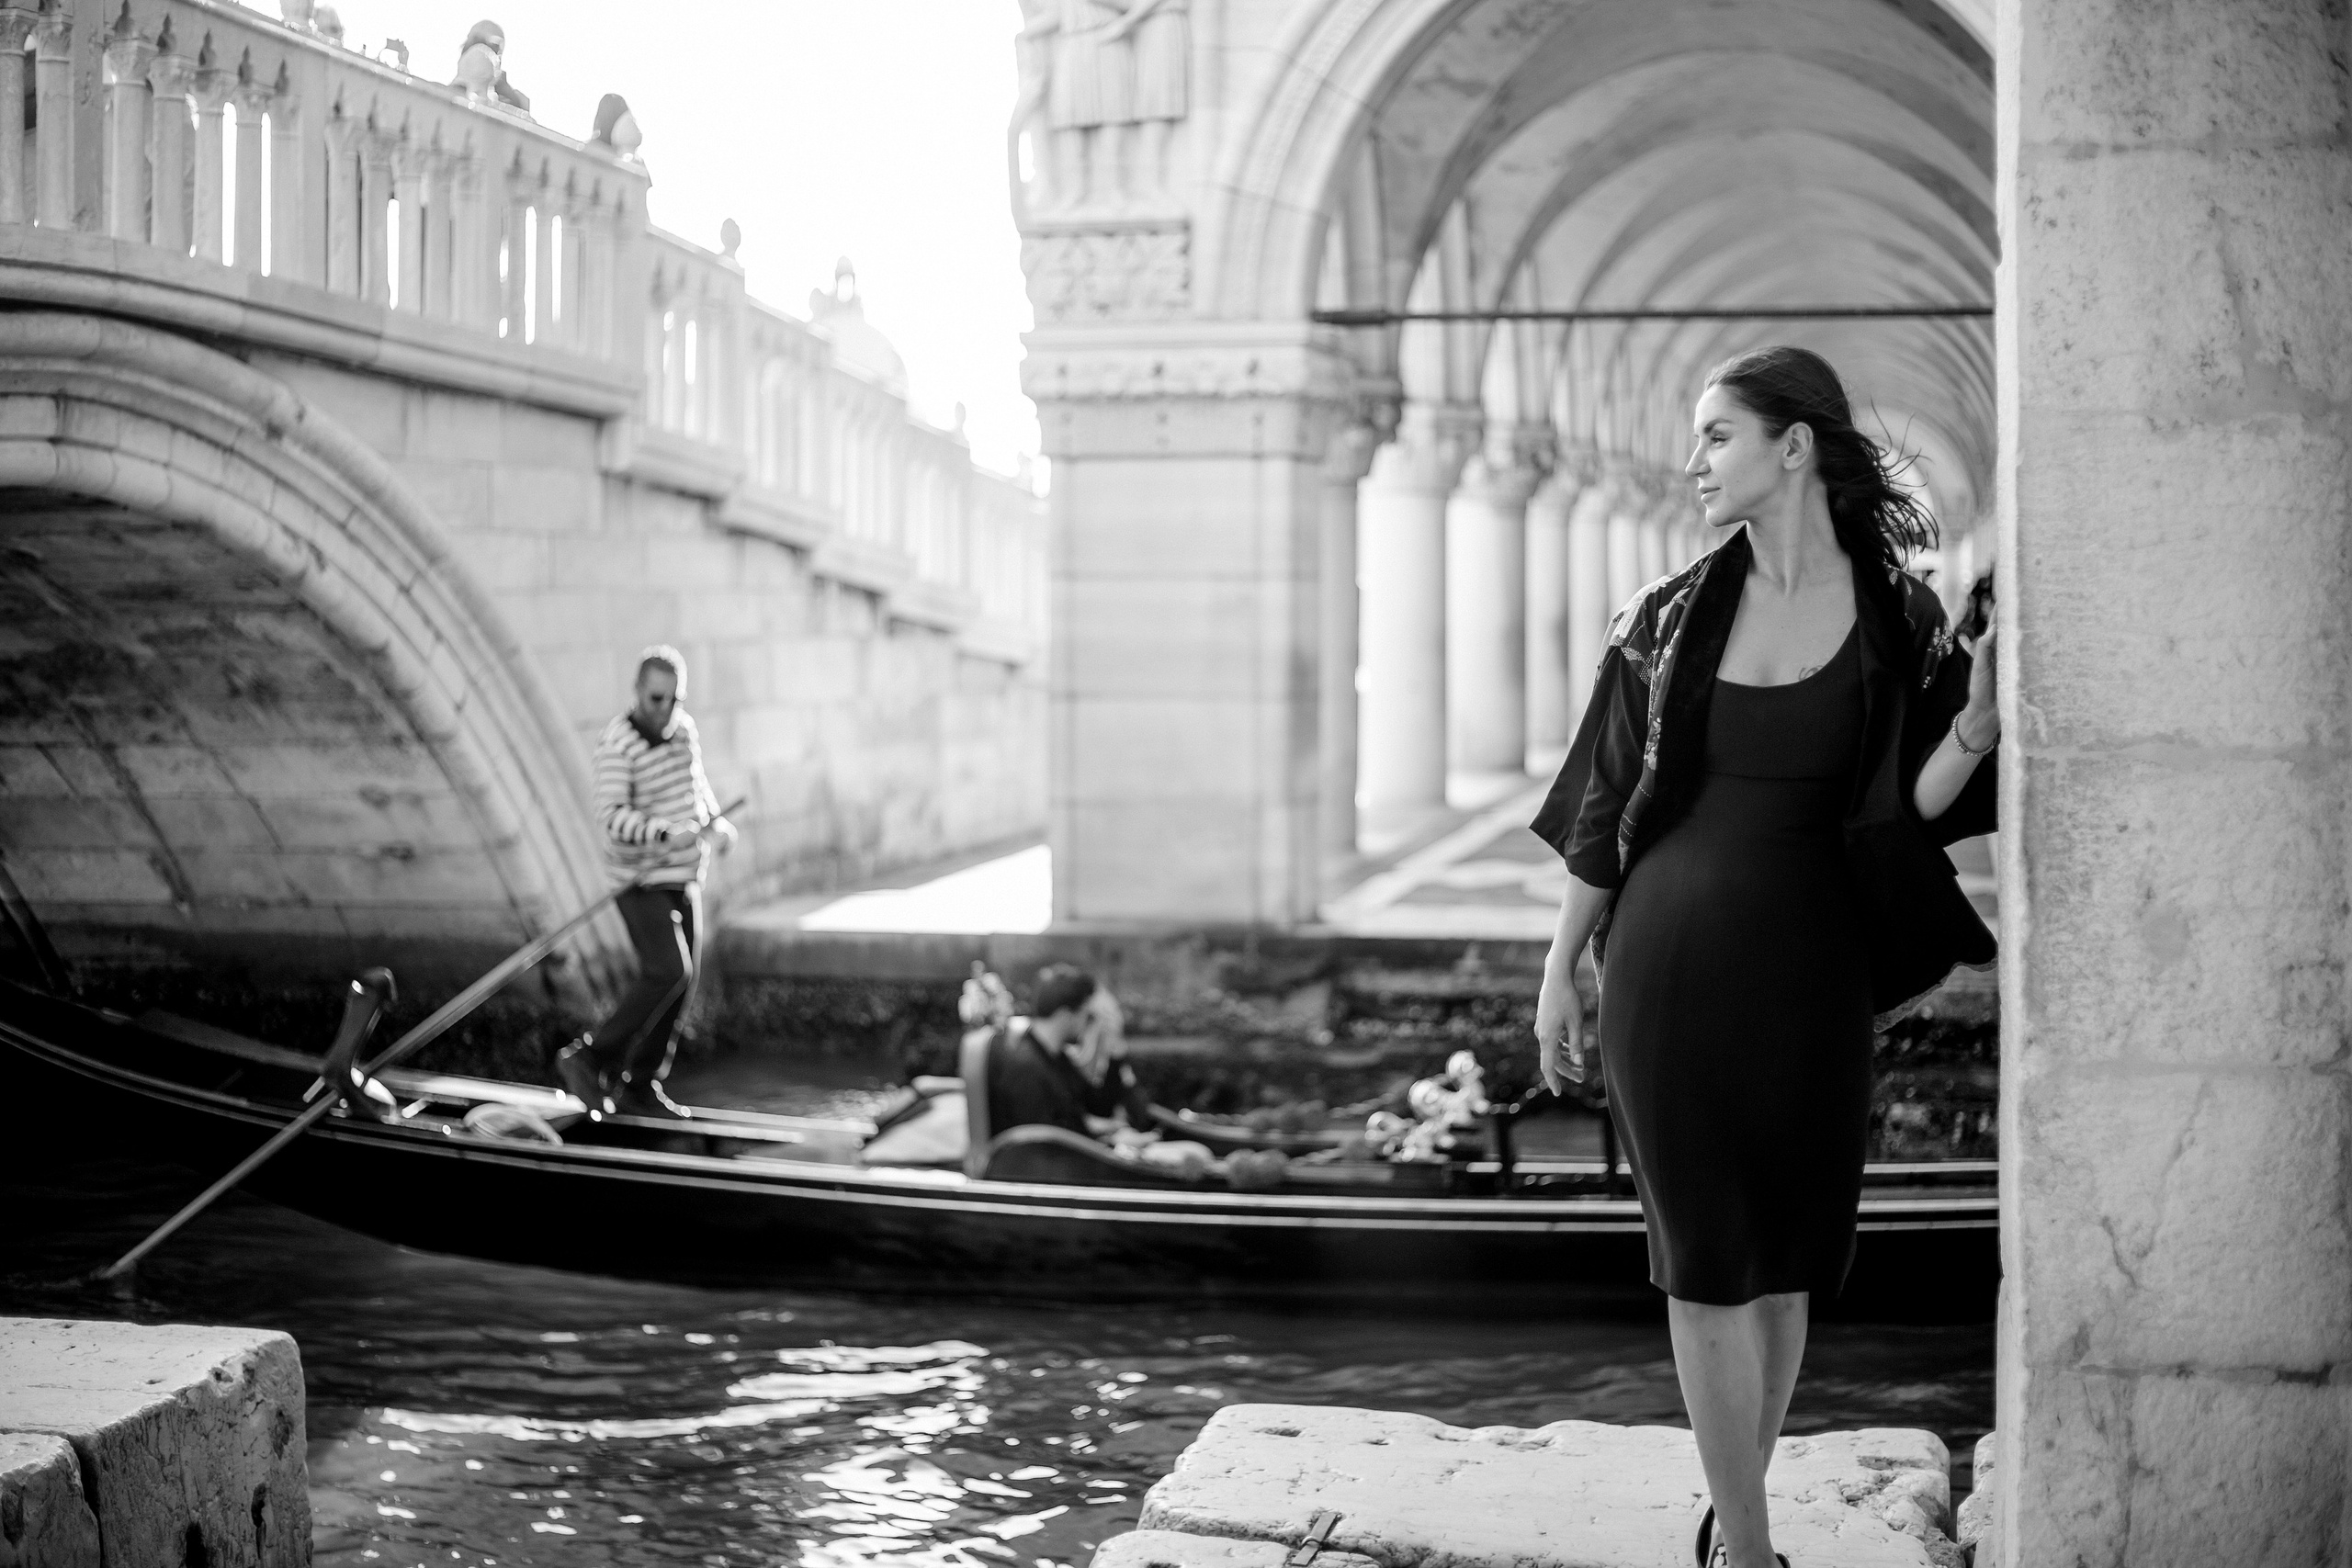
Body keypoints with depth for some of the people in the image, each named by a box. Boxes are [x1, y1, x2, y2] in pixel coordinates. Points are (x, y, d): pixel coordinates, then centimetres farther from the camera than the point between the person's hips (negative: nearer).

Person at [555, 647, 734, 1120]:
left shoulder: (685, 729, 5)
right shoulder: (617, 743, -17)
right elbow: (612, 815, -26)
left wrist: (715, 819, 7)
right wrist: (666, 832, -38)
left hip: (684, 876, 8)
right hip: (641, 879, -8)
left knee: (682, 981, 7)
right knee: (667, 971, -19)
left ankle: (639, 1087, 17)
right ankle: (588, 1059, -6)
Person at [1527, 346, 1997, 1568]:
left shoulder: (1900, 622, 0)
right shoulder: (1669, 617, 2)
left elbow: (1908, 810, -1)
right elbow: (1606, 804, 7)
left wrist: (1972, 734, -20)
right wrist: (1561, 972, 8)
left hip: (1807, 972, 0)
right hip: (1669, 962, 0)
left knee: (1785, 1251, 8)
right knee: (1708, 1251, -2)